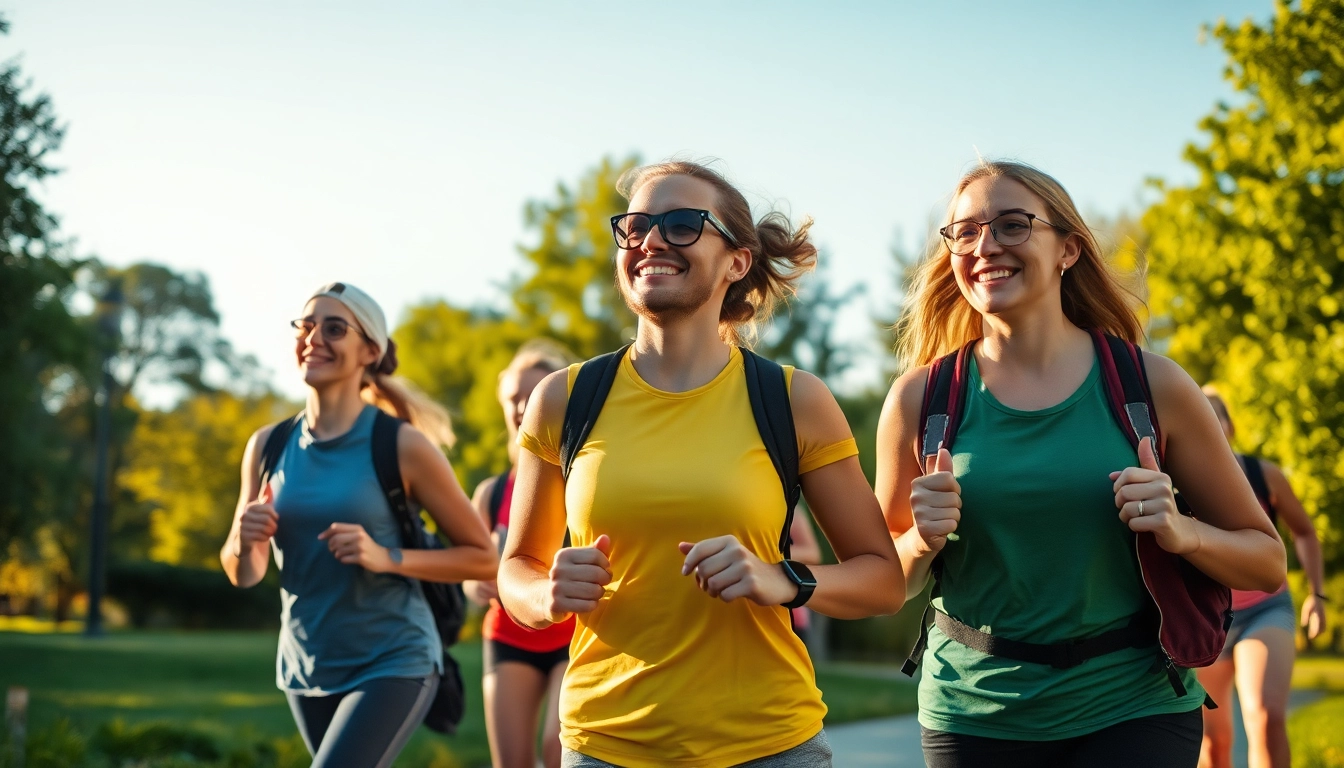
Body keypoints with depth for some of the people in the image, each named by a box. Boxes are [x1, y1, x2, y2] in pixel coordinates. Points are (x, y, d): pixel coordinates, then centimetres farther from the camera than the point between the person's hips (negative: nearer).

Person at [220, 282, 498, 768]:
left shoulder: (402, 446, -12)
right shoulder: (268, 446, 0)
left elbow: (482, 558, -8)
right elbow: (244, 575, 8)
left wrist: (386, 558, -21)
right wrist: (244, 543, -15)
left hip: (393, 665, -5)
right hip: (306, 668, 6)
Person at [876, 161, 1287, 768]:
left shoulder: (1151, 386, -5)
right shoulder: (921, 398, -3)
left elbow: (1266, 563, 4)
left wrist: (1181, 532, -16)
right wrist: (922, 542, -13)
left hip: (1133, 712, -1)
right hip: (974, 713, 1)